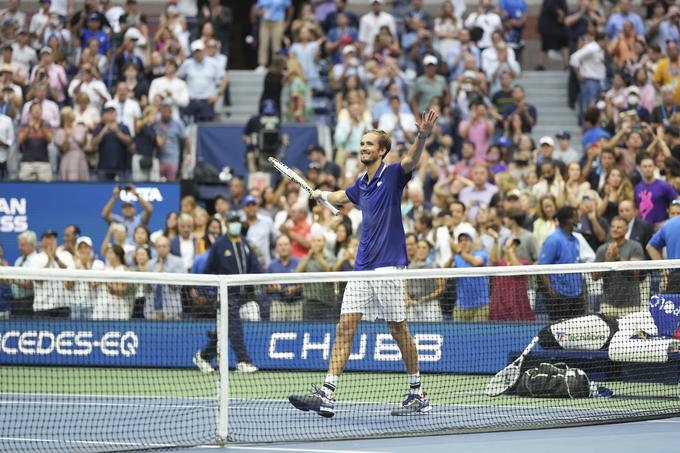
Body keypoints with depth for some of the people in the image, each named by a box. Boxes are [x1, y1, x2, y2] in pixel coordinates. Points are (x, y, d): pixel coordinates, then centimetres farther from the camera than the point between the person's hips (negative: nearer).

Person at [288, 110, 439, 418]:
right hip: (362, 268, 7)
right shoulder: (361, 186, 16)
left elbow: (411, 160, -27)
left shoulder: (392, 175, -5)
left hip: (388, 266, -7)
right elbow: (342, 197, 41)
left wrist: (423, 136, -44)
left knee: (399, 331, 1)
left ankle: (418, 395, 13)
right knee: (345, 328, -2)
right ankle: (327, 395, -7)